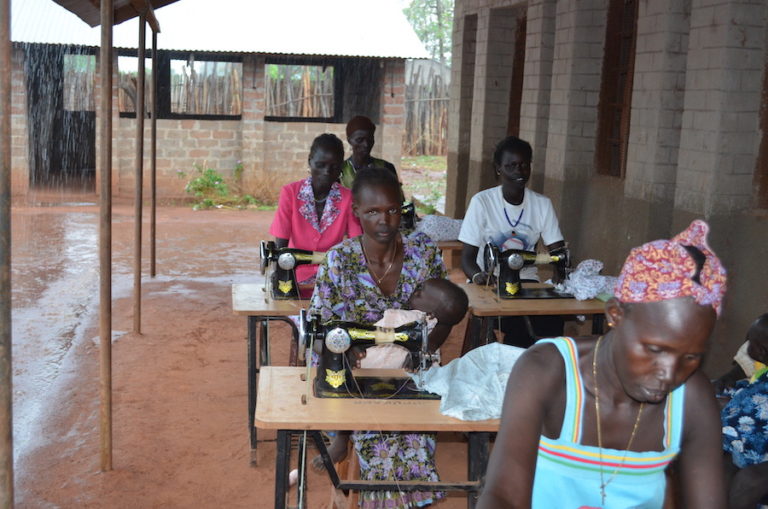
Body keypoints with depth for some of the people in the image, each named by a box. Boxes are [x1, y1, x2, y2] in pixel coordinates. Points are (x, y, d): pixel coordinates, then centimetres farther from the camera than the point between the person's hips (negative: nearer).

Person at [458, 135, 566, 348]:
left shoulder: (542, 204, 4)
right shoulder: (482, 202, -7)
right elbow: (467, 256, -8)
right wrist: (477, 275, -31)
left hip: (527, 280, 3)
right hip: (490, 282, -3)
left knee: (553, 320, -25)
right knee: (514, 322, -31)